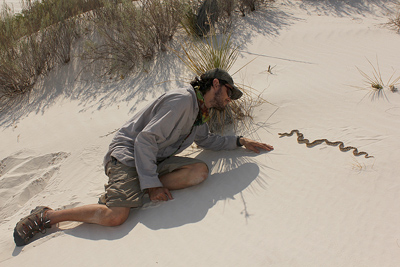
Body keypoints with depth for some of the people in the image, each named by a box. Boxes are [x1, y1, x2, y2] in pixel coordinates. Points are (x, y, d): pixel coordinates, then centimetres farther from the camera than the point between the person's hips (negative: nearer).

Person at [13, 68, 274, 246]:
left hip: (156, 159, 9)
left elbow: (207, 140, 31)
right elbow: (145, 139, -19)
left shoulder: (200, 113, 15)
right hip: (128, 154, -9)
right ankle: (45, 217, -5)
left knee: (200, 171, -16)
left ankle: (130, 191, -12)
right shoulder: (182, 99, -16)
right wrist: (152, 183, -20)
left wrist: (240, 141, 20)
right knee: (115, 216, -27)